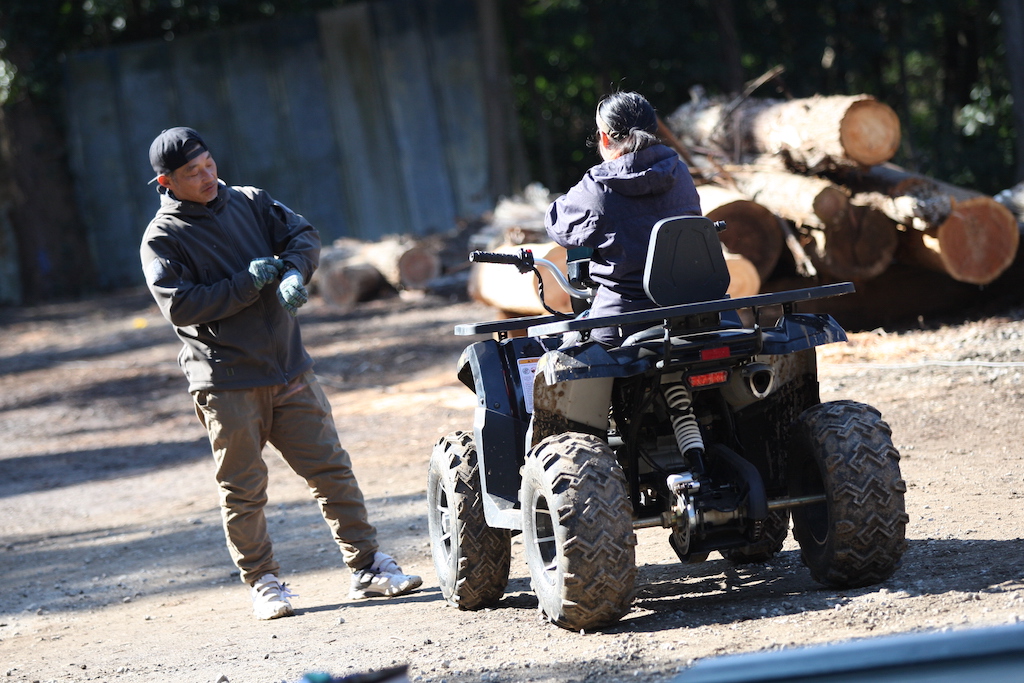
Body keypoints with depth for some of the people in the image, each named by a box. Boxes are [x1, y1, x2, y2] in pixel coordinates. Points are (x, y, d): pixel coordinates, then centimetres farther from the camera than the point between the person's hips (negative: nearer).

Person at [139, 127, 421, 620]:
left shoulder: (250, 203, 9)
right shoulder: (162, 240, -6)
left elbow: (302, 235, 3)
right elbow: (180, 307, -16)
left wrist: (292, 272, -19)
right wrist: (249, 283, -18)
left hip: (290, 369, 4)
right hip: (226, 384, -4)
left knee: (331, 469, 4)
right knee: (242, 491, 2)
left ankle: (367, 567, 10)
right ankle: (263, 583, 14)